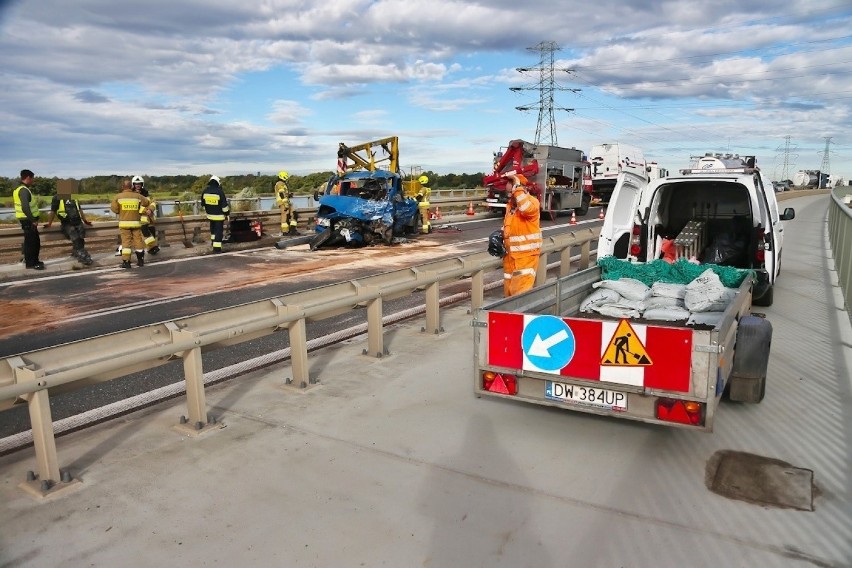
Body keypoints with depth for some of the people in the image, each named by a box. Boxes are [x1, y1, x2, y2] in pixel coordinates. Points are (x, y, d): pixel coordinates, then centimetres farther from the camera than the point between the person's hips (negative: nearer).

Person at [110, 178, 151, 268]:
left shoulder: (118, 197, -3)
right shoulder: (138, 196, 0)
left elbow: (114, 209, -1)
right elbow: (148, 203, 10)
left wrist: (120, 211, 17)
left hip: (124, 223, -1)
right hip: (136, 222, 1)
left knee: (126, 241, 1)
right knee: (138, 241, 10)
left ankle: (126, 261, -3)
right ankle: (140, 260, 20)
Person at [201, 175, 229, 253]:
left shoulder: (205, 192, -1)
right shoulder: (219, 192, -17)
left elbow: (203, 203, 11)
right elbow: (224, 204, -13)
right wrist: (227, 212, 1)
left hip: (210, 214, 6)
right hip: (219, 215, -5)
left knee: (213, 228, 27)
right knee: (219, 230, -2)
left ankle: (213, 241, 42)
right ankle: (217, 247, -6)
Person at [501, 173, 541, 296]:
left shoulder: (532, 201, -13)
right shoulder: (510, 204, 11)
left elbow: (526, 208, -39)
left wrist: (517, 186, -30)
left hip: (526, 255, -8)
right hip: (510, 255, 8)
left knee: (521, 292, -13)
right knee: (509, 290, 14)